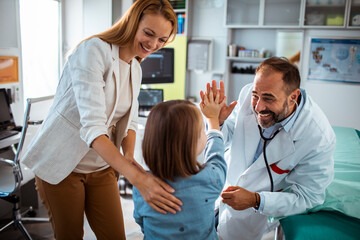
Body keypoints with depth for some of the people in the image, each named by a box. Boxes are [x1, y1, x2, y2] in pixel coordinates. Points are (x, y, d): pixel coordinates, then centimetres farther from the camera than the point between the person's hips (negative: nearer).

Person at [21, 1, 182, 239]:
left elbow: (129, 121, 6)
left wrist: (129, 156, -16)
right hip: (61, 165, -6)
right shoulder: (94, 50, -22)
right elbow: (92, 126, -32)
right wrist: (137, 177, -42)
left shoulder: (136, 69, 4)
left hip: (102, 167, 6)